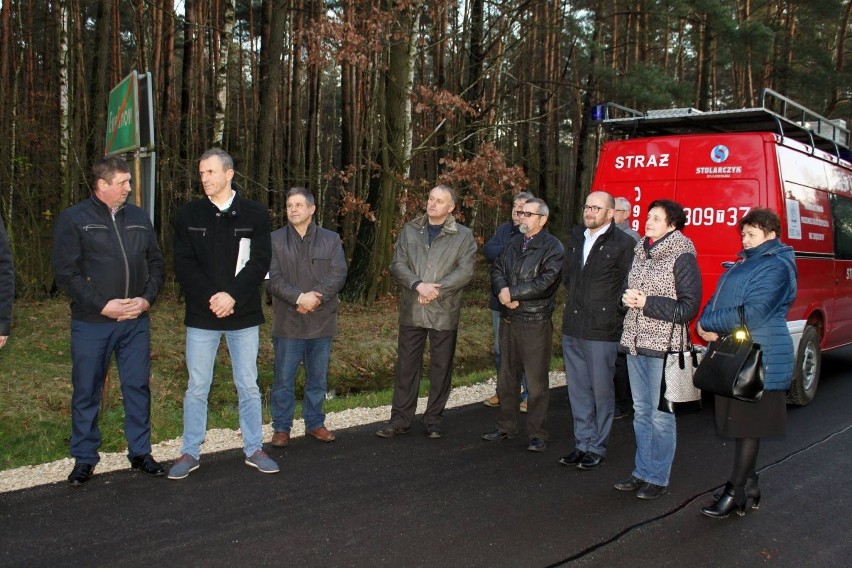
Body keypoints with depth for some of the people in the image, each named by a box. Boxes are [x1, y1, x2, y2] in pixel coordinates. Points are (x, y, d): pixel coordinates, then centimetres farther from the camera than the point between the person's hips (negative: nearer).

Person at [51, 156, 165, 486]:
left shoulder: (138, 218, 8)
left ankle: (140, 452, 22)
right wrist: (102, 305, -15)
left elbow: (156, 262, 13)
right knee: (86, 391, 6)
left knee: (138, 387, 9)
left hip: (135, 321, 3)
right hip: (91, 323, -3)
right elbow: (65, 271, -8)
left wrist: (147, 298, -3)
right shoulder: (73, 219, -4)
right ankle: (84, 459, 20)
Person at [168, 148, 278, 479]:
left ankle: (254, 449, 21)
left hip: (243, 314, 0)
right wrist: (210, 298, -16)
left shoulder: (255, 214, 1)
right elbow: (183, 265, -3)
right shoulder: (189, 215, 3)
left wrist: (232, 295, -18)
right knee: (197, 387, 7)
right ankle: (190, 453, 19)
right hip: (201, 315, 0)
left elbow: (260, 262, -6)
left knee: (248, 386, 9)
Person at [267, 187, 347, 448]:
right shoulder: (275, 240, 1)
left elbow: (338, 274, -5)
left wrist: (316, 296, -18)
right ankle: (282, 427, 17)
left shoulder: (331, 239, 5)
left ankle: (315, 423, 27)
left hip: (321, 321, 2)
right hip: (287, 322, -1)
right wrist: (299, 297, -20)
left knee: (318, 378, 12)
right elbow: (273, 278, -7)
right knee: (284, 378, 5)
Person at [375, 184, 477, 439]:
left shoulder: (463, 236, -1)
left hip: (444, 313, -2)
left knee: (441, 367, 7)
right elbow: (397, 263, 0)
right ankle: (400, 418, 16)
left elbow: (465, 271, -9)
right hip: (411, 311, 2)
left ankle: (434, 418, 20)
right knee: (406, 365, 7)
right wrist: (418, 285, -17)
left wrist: (437, 290, -19)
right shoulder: (410, 230, 7)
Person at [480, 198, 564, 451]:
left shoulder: (552, 247, -8)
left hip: (536, 323, -7)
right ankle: (506, 427, 28)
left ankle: (537, 434, 9)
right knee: (507, 378, 15)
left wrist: (512, 293, -16)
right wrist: (503, 292, -13)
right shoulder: (513, 243, 14)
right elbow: (497, 270, 7)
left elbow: (546, 281, -19)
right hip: (509, 320, 7)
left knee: (537, 382, -1)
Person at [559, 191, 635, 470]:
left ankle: (597, 448, 16)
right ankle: (583, 444, 24)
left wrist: (612, 313, -5)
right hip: (572, 328, 6)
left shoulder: (623, 243, -9)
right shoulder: (575, 237, 12)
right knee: (577, 390, 12)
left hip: (602, 331, -6)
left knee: (601, 390, 4)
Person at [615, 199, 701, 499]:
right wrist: (626, 298, -1)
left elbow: (689, 307, -13)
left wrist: (647, 303, -17)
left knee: (660, 415, -1)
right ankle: (642, 472, 24)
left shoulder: (682, 258, -8)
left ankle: (658, 478, 11)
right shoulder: (641, 253, 12)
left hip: (663, 347, -7)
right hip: (635, 343, 7)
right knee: (641, 412, 14)